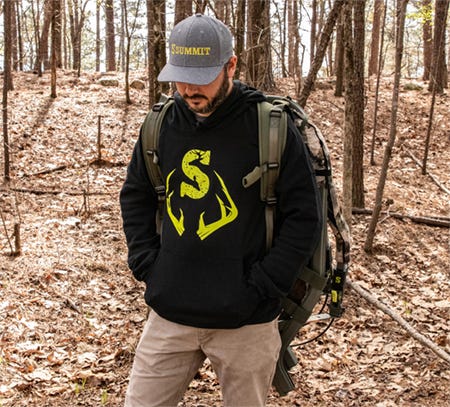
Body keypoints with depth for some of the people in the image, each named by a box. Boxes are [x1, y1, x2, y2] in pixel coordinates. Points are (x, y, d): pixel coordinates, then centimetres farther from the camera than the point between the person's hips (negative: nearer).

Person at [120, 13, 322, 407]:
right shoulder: (160, 124, 2)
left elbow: (304, 215, -8)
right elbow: (135, 196, 16)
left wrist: (263, 285, -13)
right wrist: (146, 261, 4)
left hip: (246, 320, -3)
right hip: (169, 315, 4)